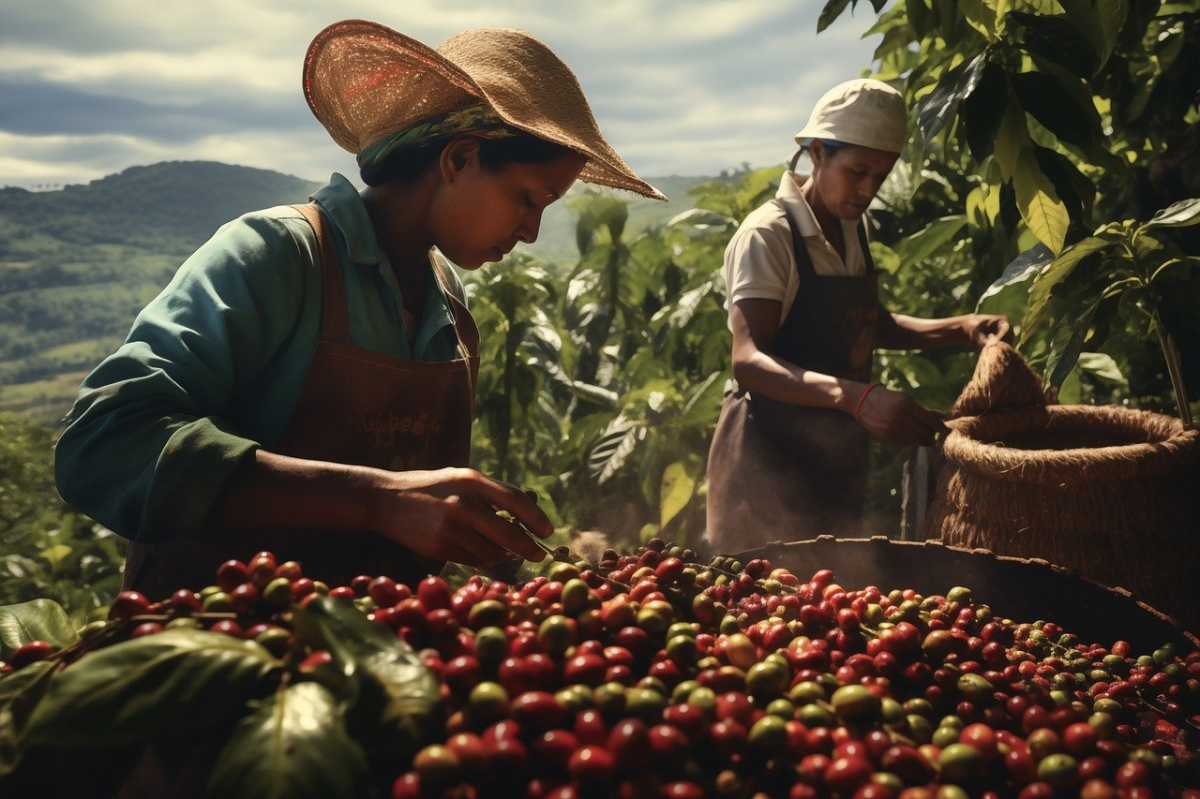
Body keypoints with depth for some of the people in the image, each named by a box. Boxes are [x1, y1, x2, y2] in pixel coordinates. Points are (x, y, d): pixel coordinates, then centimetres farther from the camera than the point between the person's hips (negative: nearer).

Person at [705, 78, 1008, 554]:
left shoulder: (853, 229, 9)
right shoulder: (768, 234, -17)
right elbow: (749, 360, -28)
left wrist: (960, 328, 5)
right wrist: (853, 396, -42)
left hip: (837, 456, 8)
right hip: (771, 459, -8)